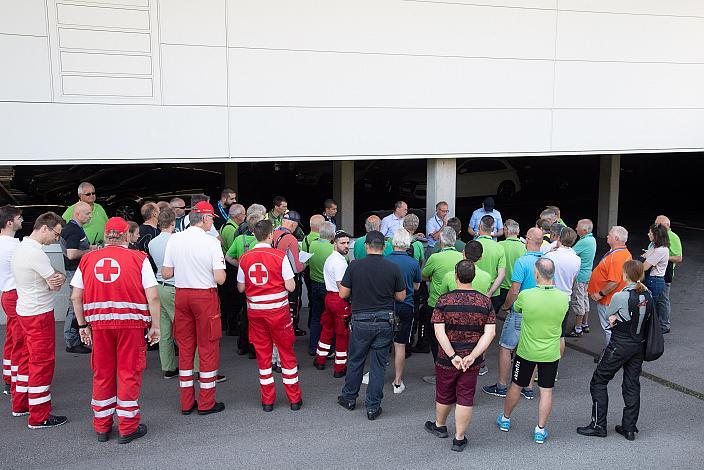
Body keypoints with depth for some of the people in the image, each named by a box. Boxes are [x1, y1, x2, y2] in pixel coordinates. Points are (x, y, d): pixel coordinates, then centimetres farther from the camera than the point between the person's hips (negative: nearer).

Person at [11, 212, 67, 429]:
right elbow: (56, 285, -18)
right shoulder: (36, 254, -24)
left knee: (28, 358, 20)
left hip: (25, 311, 10)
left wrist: (58, 277, -14)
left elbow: (54, 279, 7)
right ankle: (39, 417, 5)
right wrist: (59, 278, 2)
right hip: (39, 314, -10)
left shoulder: (21, 247, 9)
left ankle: (21, 404, 32)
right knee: (42, 362, -2)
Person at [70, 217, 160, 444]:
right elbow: (152, 296, -8)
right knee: (129, 373, 6)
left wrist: (82, 325, 15)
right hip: (131, 323, -2)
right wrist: (155, 325, 0)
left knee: (102, 374, 13)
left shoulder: (88, 259, 5)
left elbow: (76, 297, 6)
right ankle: (128, 428, 13)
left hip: (99, 323, 3)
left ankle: (102, 427, 25)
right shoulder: (138, 258, -3)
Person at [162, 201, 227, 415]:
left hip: (181, 294, 4)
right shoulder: (211, 243, -13)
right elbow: (220, 278, -15)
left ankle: (186, 403, 20)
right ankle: (206, 403, 13)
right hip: (205, 296, -4)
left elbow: (166, 274, 2)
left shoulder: (174, 240, -2)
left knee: (185, 347, 12)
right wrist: (219, 267, 5)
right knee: (208, 347, 6)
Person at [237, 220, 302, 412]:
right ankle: (294, 399, 16)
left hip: (255, 311, 3)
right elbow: (290, 287, -11)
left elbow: (241, 288, 5)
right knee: (287, 352, 9)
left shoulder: (245, 258, -1)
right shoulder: (280, 256, -11)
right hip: (278, 310, -3)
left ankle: (267, 400, 16)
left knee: (262, 354, 11)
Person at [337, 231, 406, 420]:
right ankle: (373, 406, 12)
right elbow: (401, 296, 2)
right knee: (379, 364, 8)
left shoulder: (355, 266, -9)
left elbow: (343, 294, -4)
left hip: (361, 321, 0)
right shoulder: (393, 268, -7)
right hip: (385, 321, 1)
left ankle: (349, 398, 31)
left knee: (355, 360, 16)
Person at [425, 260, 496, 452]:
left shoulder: (444, 300, -11)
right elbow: (490, 332, -12)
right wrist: (472, 356, -16)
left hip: (447, 359, 0)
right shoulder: (485, 301, -6)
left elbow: (439, 331, -18)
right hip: (473, 361, 1)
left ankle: (439, 426, 42)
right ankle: (459, 438, 17)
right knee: (465, 398, 10)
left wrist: (453, 356, -16)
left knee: (444, 395, 19)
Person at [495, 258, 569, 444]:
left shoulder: (526, 295, -21)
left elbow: (516, 308, 2)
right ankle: (540, 430, 18)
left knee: (516, 386, 17)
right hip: (550, 354, 1)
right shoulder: (563, 298, -14)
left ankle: (505, 420, 35)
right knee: (546, 390, 12)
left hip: (526, 352, -1)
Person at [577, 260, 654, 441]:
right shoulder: (648, 295, -2)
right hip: (639, 345, 6)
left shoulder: (620, 296, -20)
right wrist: (619, 317, -4)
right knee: (632, 385, 14)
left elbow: (608, 314, -6)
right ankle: (629, 428, 19)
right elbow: (649, 316, 8)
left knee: (598, 381, 6)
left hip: (620, 346, -6)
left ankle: (598, 425, 9)